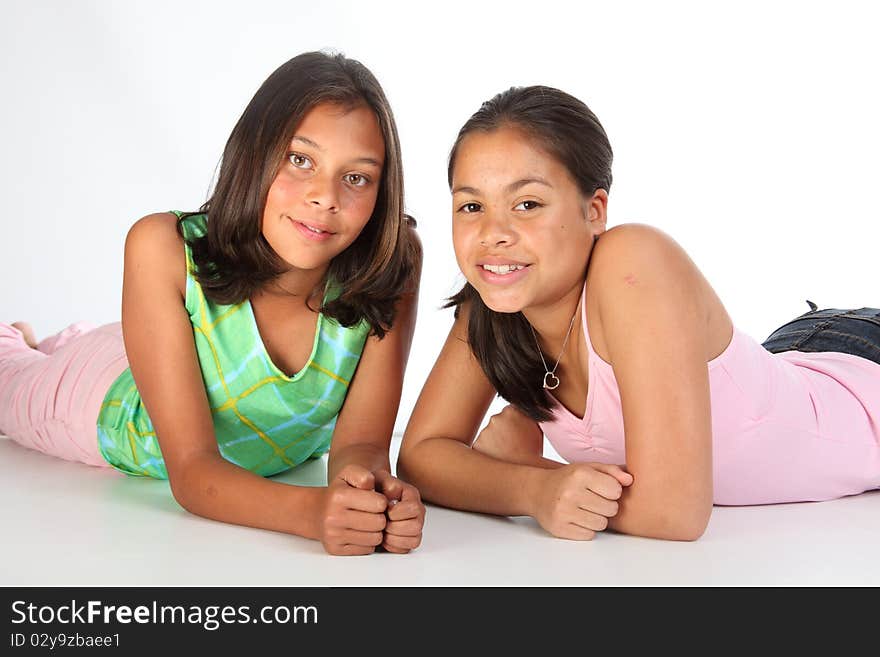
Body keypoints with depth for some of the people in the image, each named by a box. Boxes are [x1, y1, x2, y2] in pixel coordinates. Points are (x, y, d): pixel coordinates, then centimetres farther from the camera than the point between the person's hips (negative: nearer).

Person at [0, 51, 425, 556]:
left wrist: (369, 485, -55)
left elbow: (359, 443, -31)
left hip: (284, 457, 3)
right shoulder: (165, 250, -38)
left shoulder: (395, 261, -33)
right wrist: (314, 510, -59)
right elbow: (191, 468, -39)